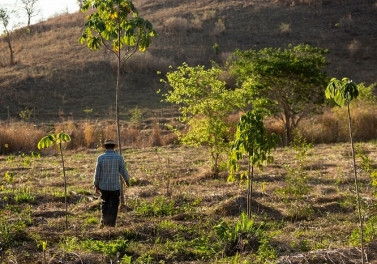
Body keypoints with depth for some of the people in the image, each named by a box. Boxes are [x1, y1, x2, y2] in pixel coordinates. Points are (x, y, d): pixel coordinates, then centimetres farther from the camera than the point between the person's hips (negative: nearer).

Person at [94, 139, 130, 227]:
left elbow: (97, 173, -5)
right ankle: (111, 224, 7)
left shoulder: (100, 158, -7)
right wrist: (127, 181, 15)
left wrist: (96, 185, 7)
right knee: (113, 206, 9)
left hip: (103, 186, 1)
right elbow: (124, 172, -3)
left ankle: (104, 221, 13)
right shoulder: (119, 158, -8)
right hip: (115, 187, -1)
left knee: (104, 203, 21)